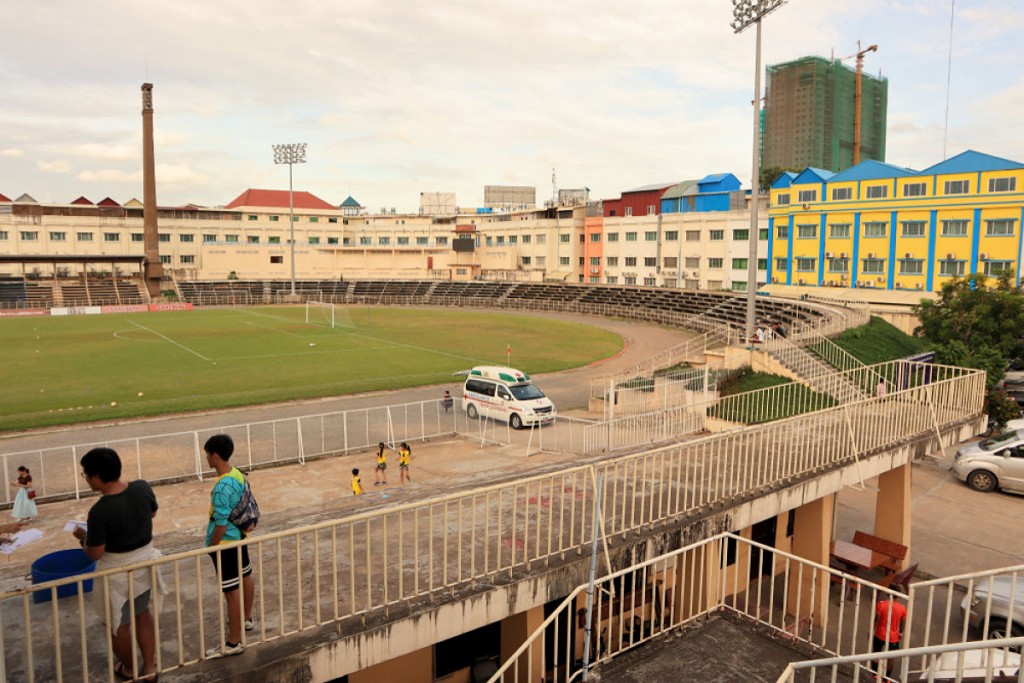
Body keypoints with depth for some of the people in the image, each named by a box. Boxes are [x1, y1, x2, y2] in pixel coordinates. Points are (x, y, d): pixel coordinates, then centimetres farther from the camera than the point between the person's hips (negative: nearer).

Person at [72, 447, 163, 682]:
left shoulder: (100, 511, -28)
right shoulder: (143, 488, -13)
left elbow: (95, 554, -18)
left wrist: (83, 537, 1)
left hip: (118, 572, -5)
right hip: (146, 561, 6)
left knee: (119, 625, 20)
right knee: (143, 615, 25)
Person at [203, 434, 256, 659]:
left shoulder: (222, 487, -28)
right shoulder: (238, 474, 0)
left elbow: (221, 524, -25)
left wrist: (211, 547, -13)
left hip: (225, 542, -10)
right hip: (240, 536, 10)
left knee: (232, 591, -2)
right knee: (245, 577, 25)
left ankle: (233, 643, 8)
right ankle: (246, 619, 46)